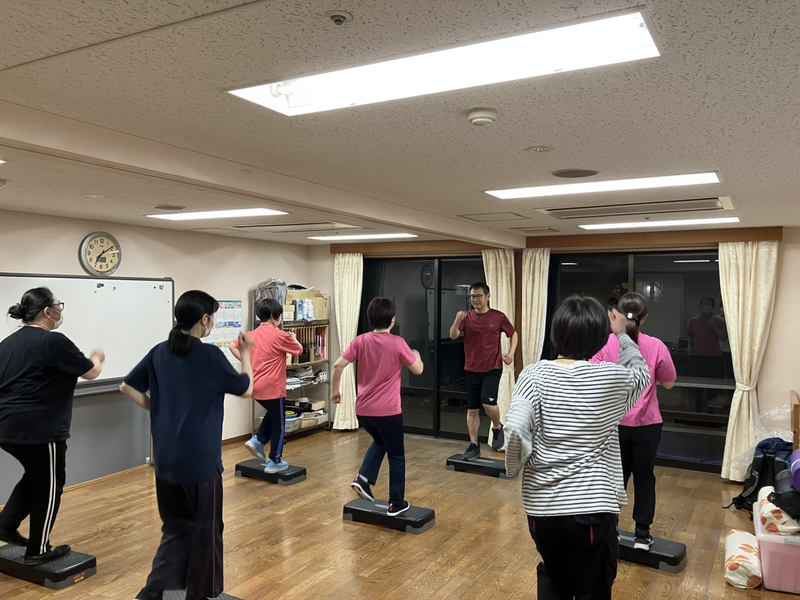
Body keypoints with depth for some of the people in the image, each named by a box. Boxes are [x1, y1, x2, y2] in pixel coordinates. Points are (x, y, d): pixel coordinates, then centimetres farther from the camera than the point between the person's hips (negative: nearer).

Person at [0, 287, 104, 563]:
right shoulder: (54, 341, -16)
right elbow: (91, 372, -8)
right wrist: (97, 358, 13)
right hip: (39, 429, -8)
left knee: (35, 476, 27)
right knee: (49, 485, 7)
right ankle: (37, 550, 16)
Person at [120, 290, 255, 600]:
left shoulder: (159, 352, 3)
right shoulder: (210, 354, -14)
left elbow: (128, 387, 10)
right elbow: (246, 389, -3)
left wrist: (156, 409, 13)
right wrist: (245, 354, 9)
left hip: (166, 458, 6)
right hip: (200, 458, -6)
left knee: (176, 528, 18)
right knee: (205, 529, 12)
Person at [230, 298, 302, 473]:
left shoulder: (252, 335, 7)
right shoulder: (280, 336, -11)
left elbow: (233, 346, 7)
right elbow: (299, 350, 1)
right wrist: (293, 338, 20)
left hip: (256, 387, 7)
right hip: (272, 387, -7)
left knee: (272, 415, 30)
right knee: (278, 425, 7)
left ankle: (257, 441, 16)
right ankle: (274, 462, 13)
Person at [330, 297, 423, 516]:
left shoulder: (361, 341, -1)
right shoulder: (397, 343, -11)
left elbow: (338, 365, -3)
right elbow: (418, 370, -1)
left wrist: (335, 390, 11)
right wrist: (416, 355, 21)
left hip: (363, 410, 5)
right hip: (388, 410, -4)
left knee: (380, 442, 30)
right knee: (396, 456, 13)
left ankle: (363, 478, 12)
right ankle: (396, 504, 19)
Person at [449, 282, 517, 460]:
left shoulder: (498, 317, -4)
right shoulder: (467, 317, -1)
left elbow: (513, 334, 9)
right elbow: (453, 336, -12)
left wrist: (511, 352, -7)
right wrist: (457, 321, -30)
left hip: (493, 368, -2)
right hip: (472, 369, 3)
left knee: (488, 403, -17)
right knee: (472, 409, 7)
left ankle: (497, 428, 14)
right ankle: (474, 445, 18)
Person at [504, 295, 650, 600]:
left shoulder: (535, 374, -9)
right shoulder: (613, 378, -7)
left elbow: (515, 430, -21)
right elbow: (642, 373, 17)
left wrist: (515, 466, -3)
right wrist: (622, 335, 29)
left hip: (543, 506, 1)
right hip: (593, 508, -1)